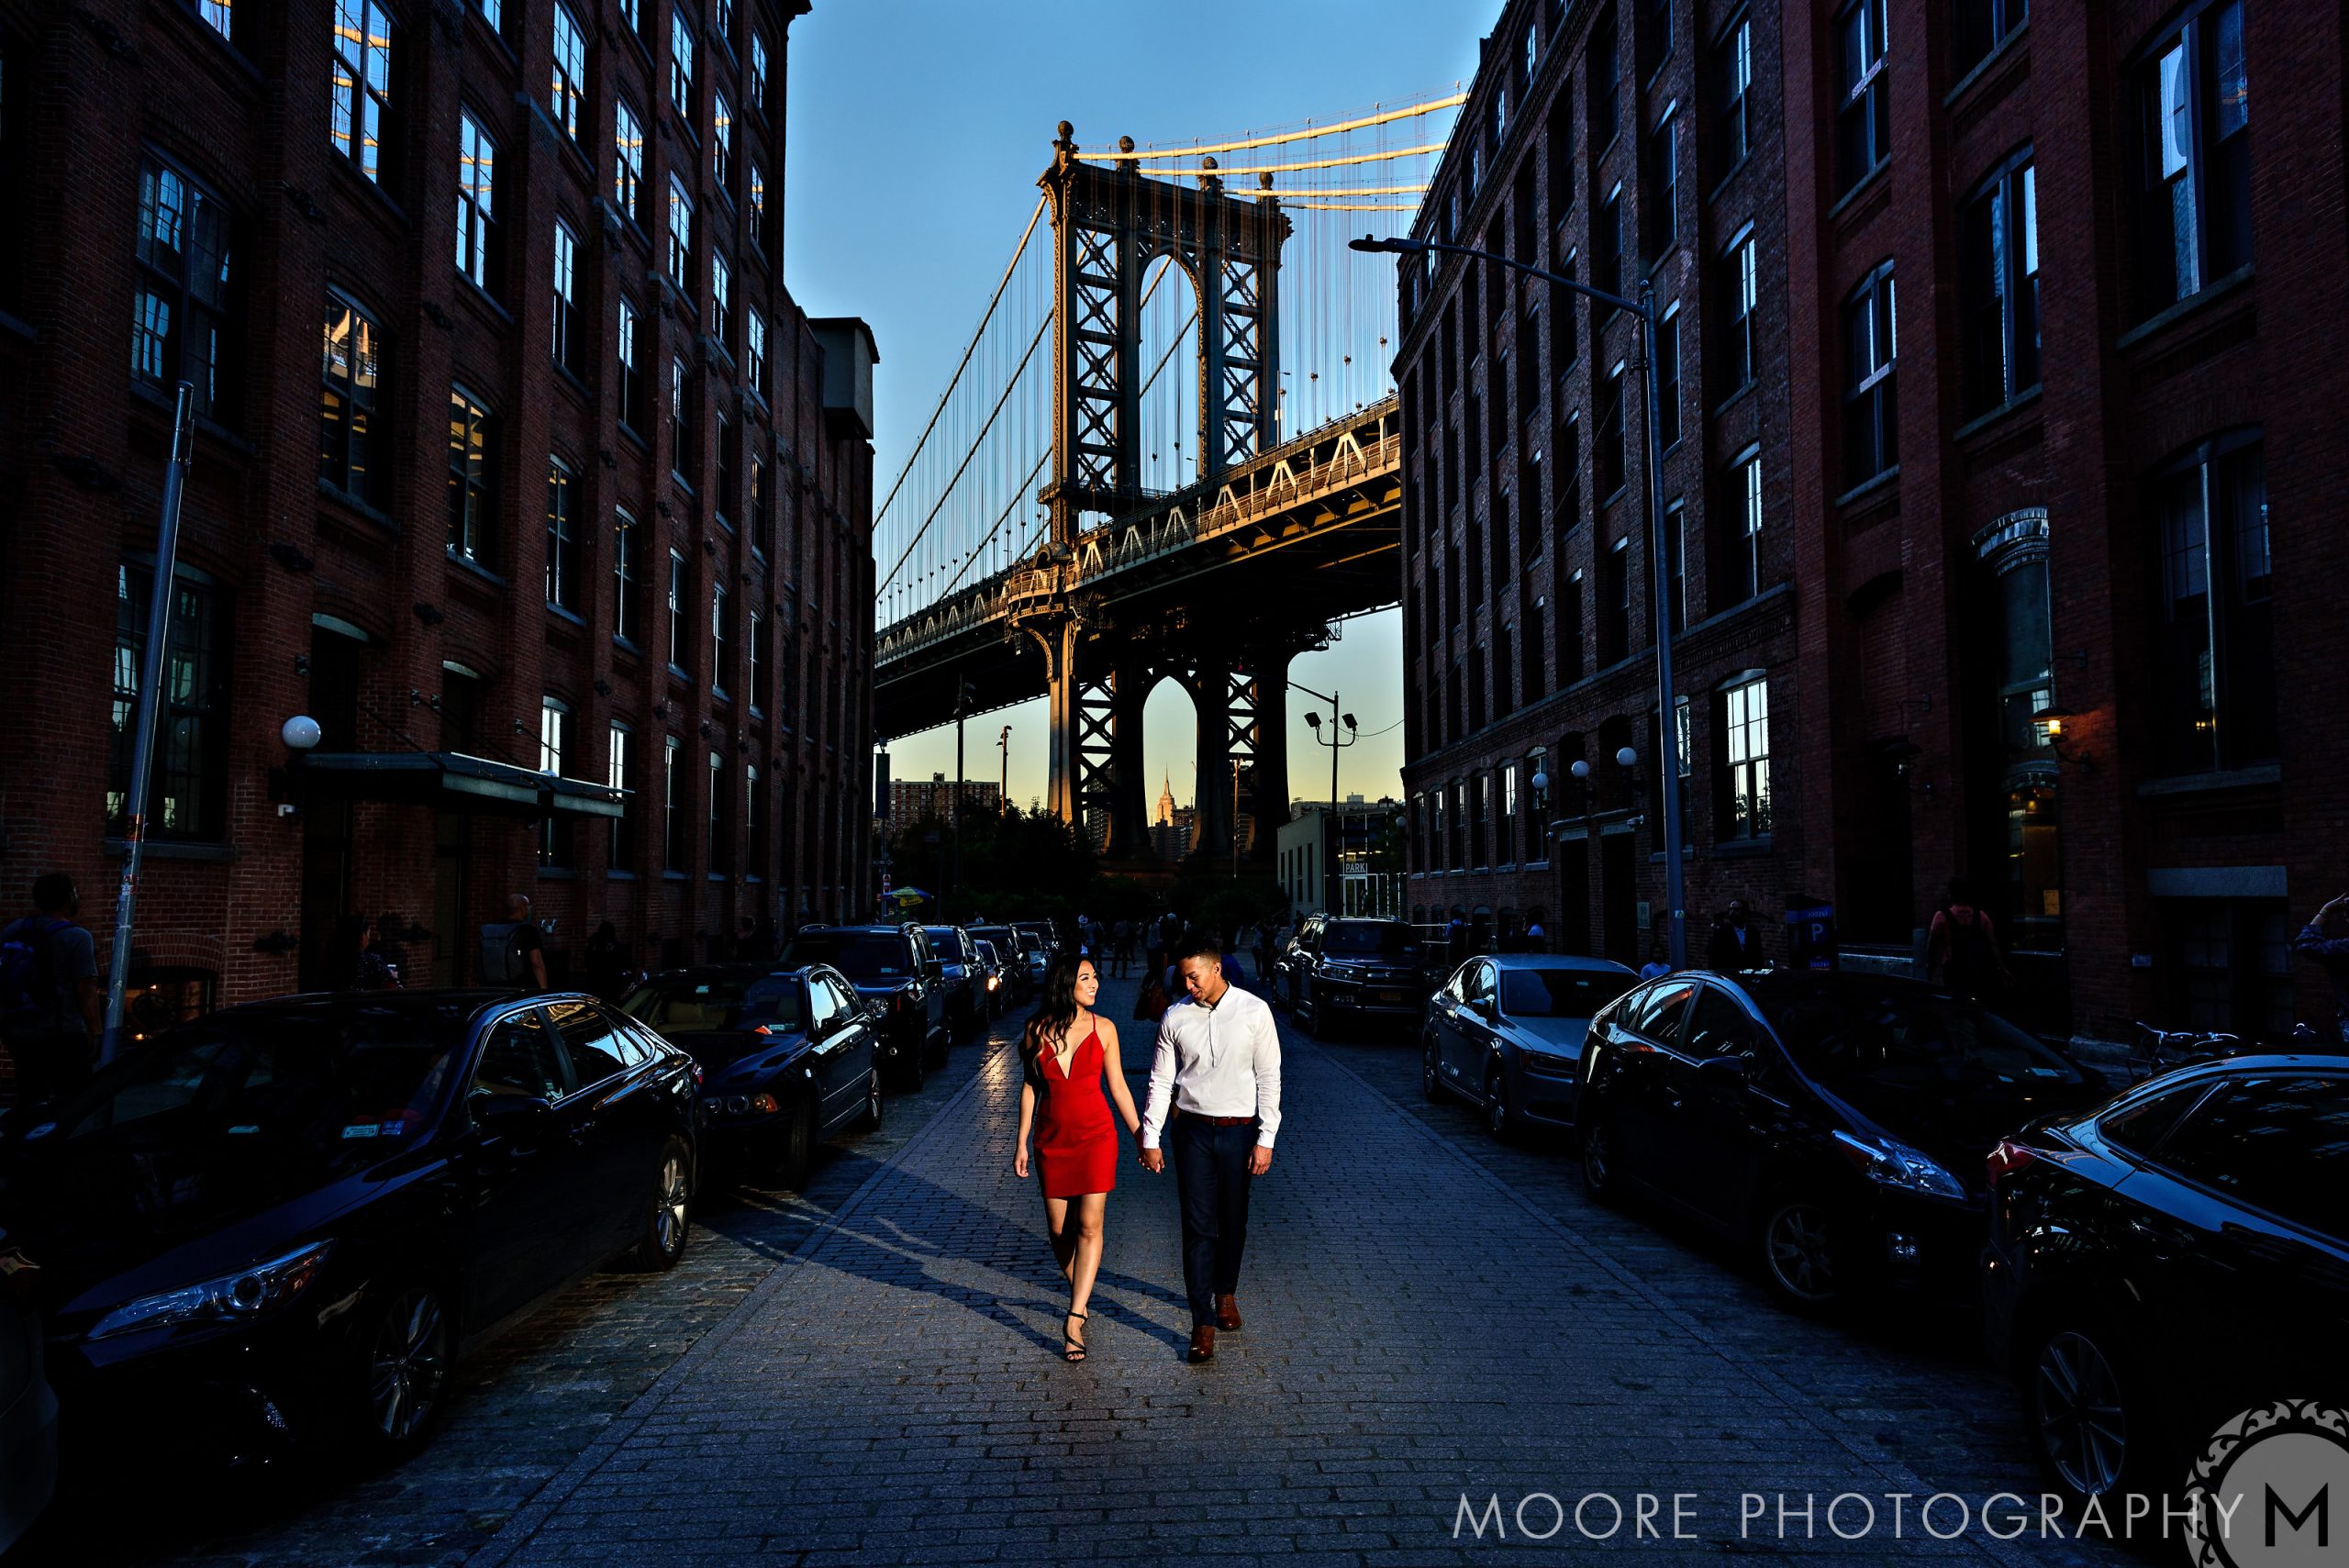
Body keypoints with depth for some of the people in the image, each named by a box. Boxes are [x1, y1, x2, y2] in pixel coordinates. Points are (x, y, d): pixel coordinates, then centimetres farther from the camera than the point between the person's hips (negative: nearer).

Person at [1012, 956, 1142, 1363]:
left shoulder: (1102, 1028, -3)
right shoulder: (1036, 1031, -2)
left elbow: (1118, 1086, 4)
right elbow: (1029, 1086, 6)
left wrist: (1141, 1136, 5)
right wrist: (1021, 1142, 5)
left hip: (1096, 1135, -1)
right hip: (1051, 1140, 1)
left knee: (1089, 1225, -10)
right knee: (1059, 1229, 7)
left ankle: (1073, 1320, -11)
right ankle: (1080, 1294, 31)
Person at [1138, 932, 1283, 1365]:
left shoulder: (1254, 1011, -6)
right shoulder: (1176, 1017, -1)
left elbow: (1269, 1077, -4)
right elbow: (1160, 1081, 4)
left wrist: (1266, 1139, -7)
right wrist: (1150, 1139, 1)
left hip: (1240, 1130, 0)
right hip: (1193, 1130, 0)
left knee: (1233, 1223, 13)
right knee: (1199, 1227, -1)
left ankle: (1226, 1293, 37)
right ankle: (1203, 1322, 4)